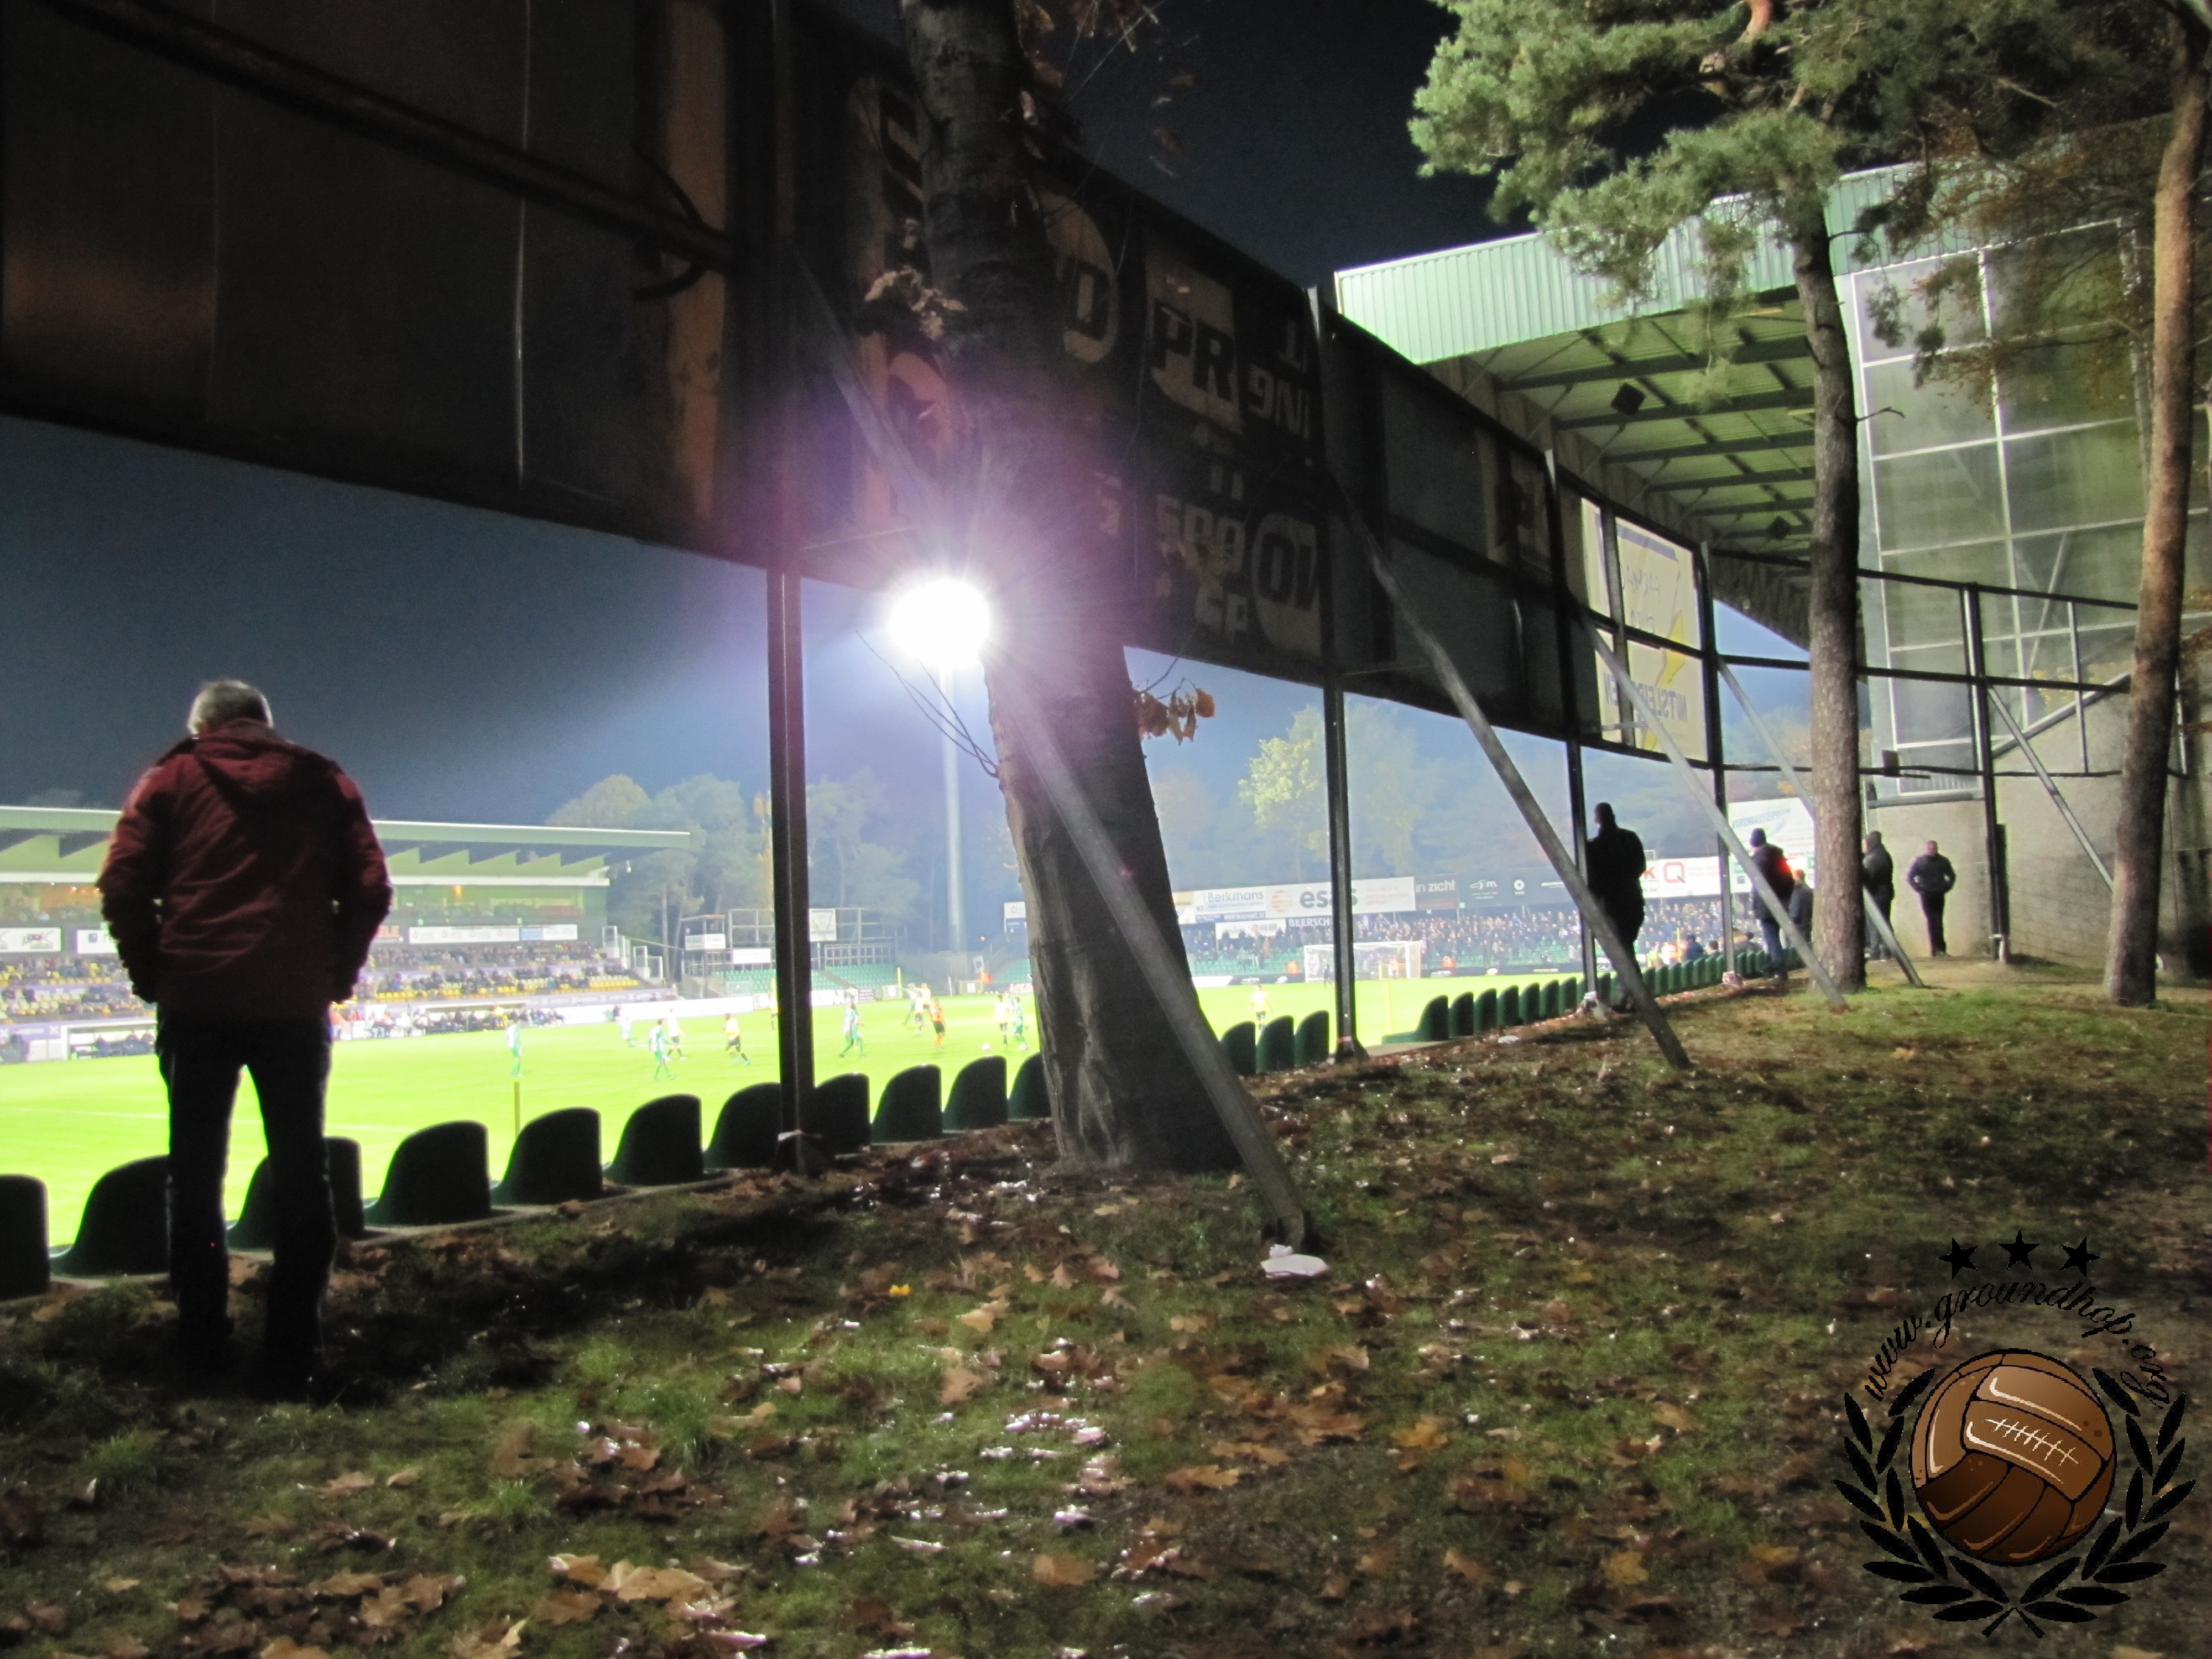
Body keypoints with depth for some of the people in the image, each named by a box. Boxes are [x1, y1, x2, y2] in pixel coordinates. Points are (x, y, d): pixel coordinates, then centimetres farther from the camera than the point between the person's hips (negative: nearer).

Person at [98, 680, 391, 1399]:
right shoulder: (327, 783, 9)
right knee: (301, 1176, 5)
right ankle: (294, 1358, 3)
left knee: (196, 1171, 12)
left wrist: (152, 975, 7)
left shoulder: (172, 780, 6)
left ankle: (203, 1346, 19)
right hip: (297, 1003, 0)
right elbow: (370, 889, 1)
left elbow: (124, 886, -4)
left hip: (197, 1000, 0)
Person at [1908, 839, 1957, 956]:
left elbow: (1952, 876, 19)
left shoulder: (1943, 861, 6)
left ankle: (1937, 949, 3)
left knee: (1937, 922, 1)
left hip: (1939, 895, 2)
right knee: (1933, 922, -5)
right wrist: (1919, 889, -7)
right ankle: (1939, 948, -5)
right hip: (1926, 896, -2)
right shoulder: (1919, 861, -1)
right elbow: (1909, 877, 1)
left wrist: (1947, 887, 6)